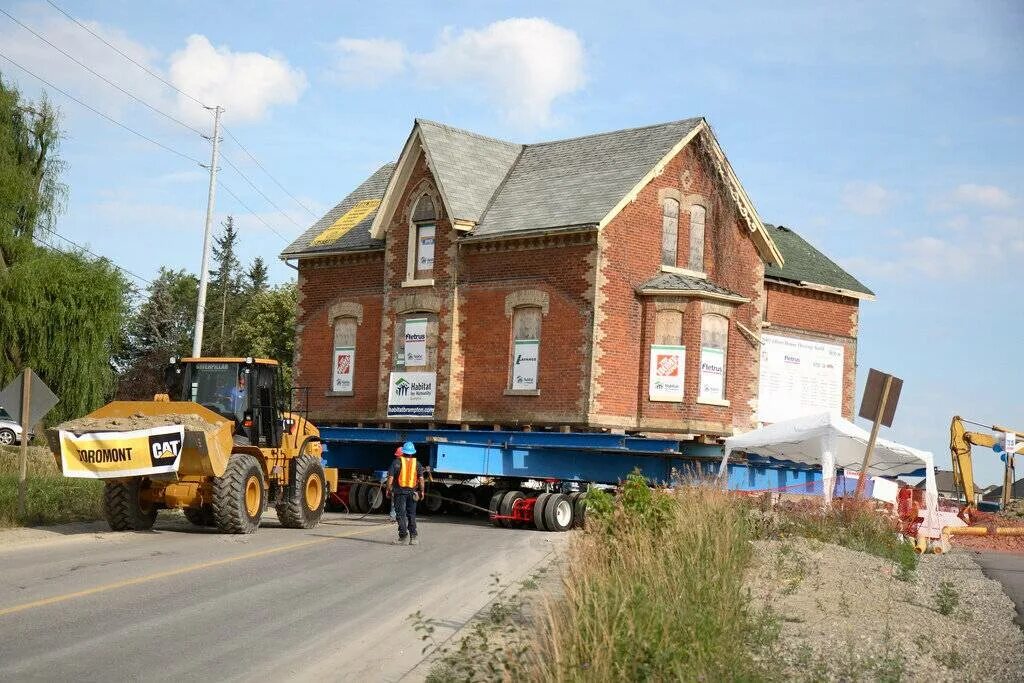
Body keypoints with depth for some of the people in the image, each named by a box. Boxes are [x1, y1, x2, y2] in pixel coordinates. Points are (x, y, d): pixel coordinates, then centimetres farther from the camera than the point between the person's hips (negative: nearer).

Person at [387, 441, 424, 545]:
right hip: (412, 492, 3)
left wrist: (388, 490, 1)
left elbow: (390, 477, -7)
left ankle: (402, 537, -3)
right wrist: (422, 491, 6)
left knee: (401, 514, 1)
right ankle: (413, 537, 7)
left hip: (399, 492, -3)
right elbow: (421, 478, -1)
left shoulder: (397, 462, -3)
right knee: (411, 514, 11)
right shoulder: (417, 463, 4)